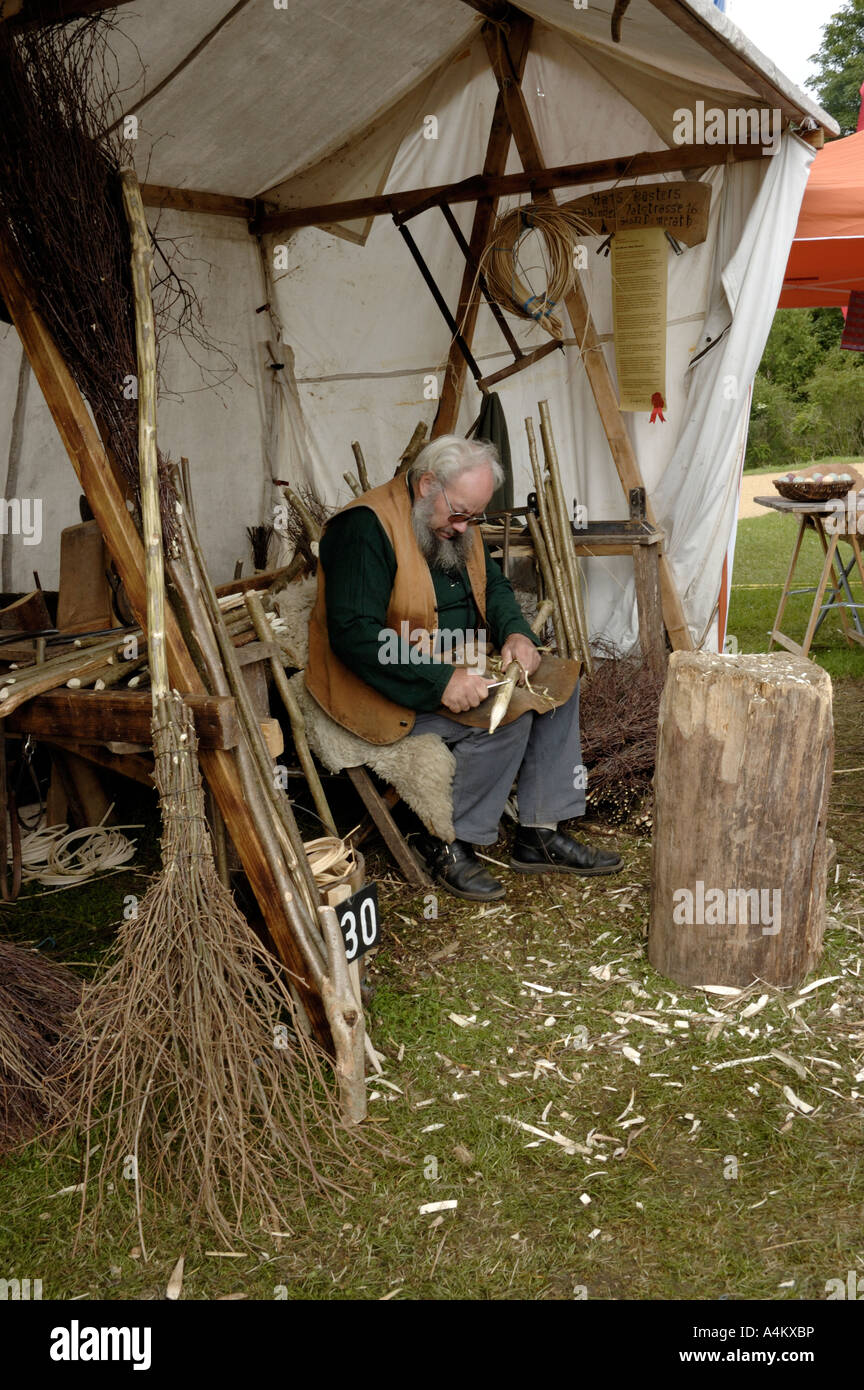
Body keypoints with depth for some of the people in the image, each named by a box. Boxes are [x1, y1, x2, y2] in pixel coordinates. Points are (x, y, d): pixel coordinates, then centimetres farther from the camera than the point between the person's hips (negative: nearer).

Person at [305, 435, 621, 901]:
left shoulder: (457, 524, 8)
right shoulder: (366, 527, -21)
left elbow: (494, 586, 21)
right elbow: (354, 634, -28)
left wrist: (517, 633, -2)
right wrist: (440, 681, -32)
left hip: (458, 667, 10)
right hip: (389, 685, -10)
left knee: (559, 684, 0)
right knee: (507, 715, -26)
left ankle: (541, 835, 2)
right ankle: (450, 845, -10)